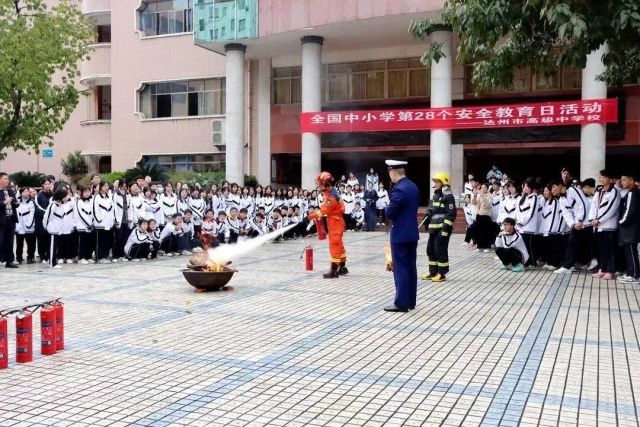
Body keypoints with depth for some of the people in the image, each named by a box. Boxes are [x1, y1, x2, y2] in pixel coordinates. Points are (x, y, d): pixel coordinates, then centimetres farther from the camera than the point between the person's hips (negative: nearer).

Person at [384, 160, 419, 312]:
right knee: (410, 267, 12)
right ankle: (410, 301, 19)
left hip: (400, 235, -9)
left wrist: (387, 207, 2)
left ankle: (401, 303, 0)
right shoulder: (414, 187, 10)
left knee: (400, 268, -4)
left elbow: (389, 213, -17)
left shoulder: (399, 189, -19)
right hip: (412, 233, 9)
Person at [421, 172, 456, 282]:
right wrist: (427, 220, 21)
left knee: (440, 250, -4)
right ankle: (433, 272, 21)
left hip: (442, 228, -9)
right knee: (430, 249, 12)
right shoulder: (435, 195, 15)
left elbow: (451, 214, -17)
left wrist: (445, 228, -21)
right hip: (434, 228, 9)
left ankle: (442, 274, 5)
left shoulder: (448, 196, -12)